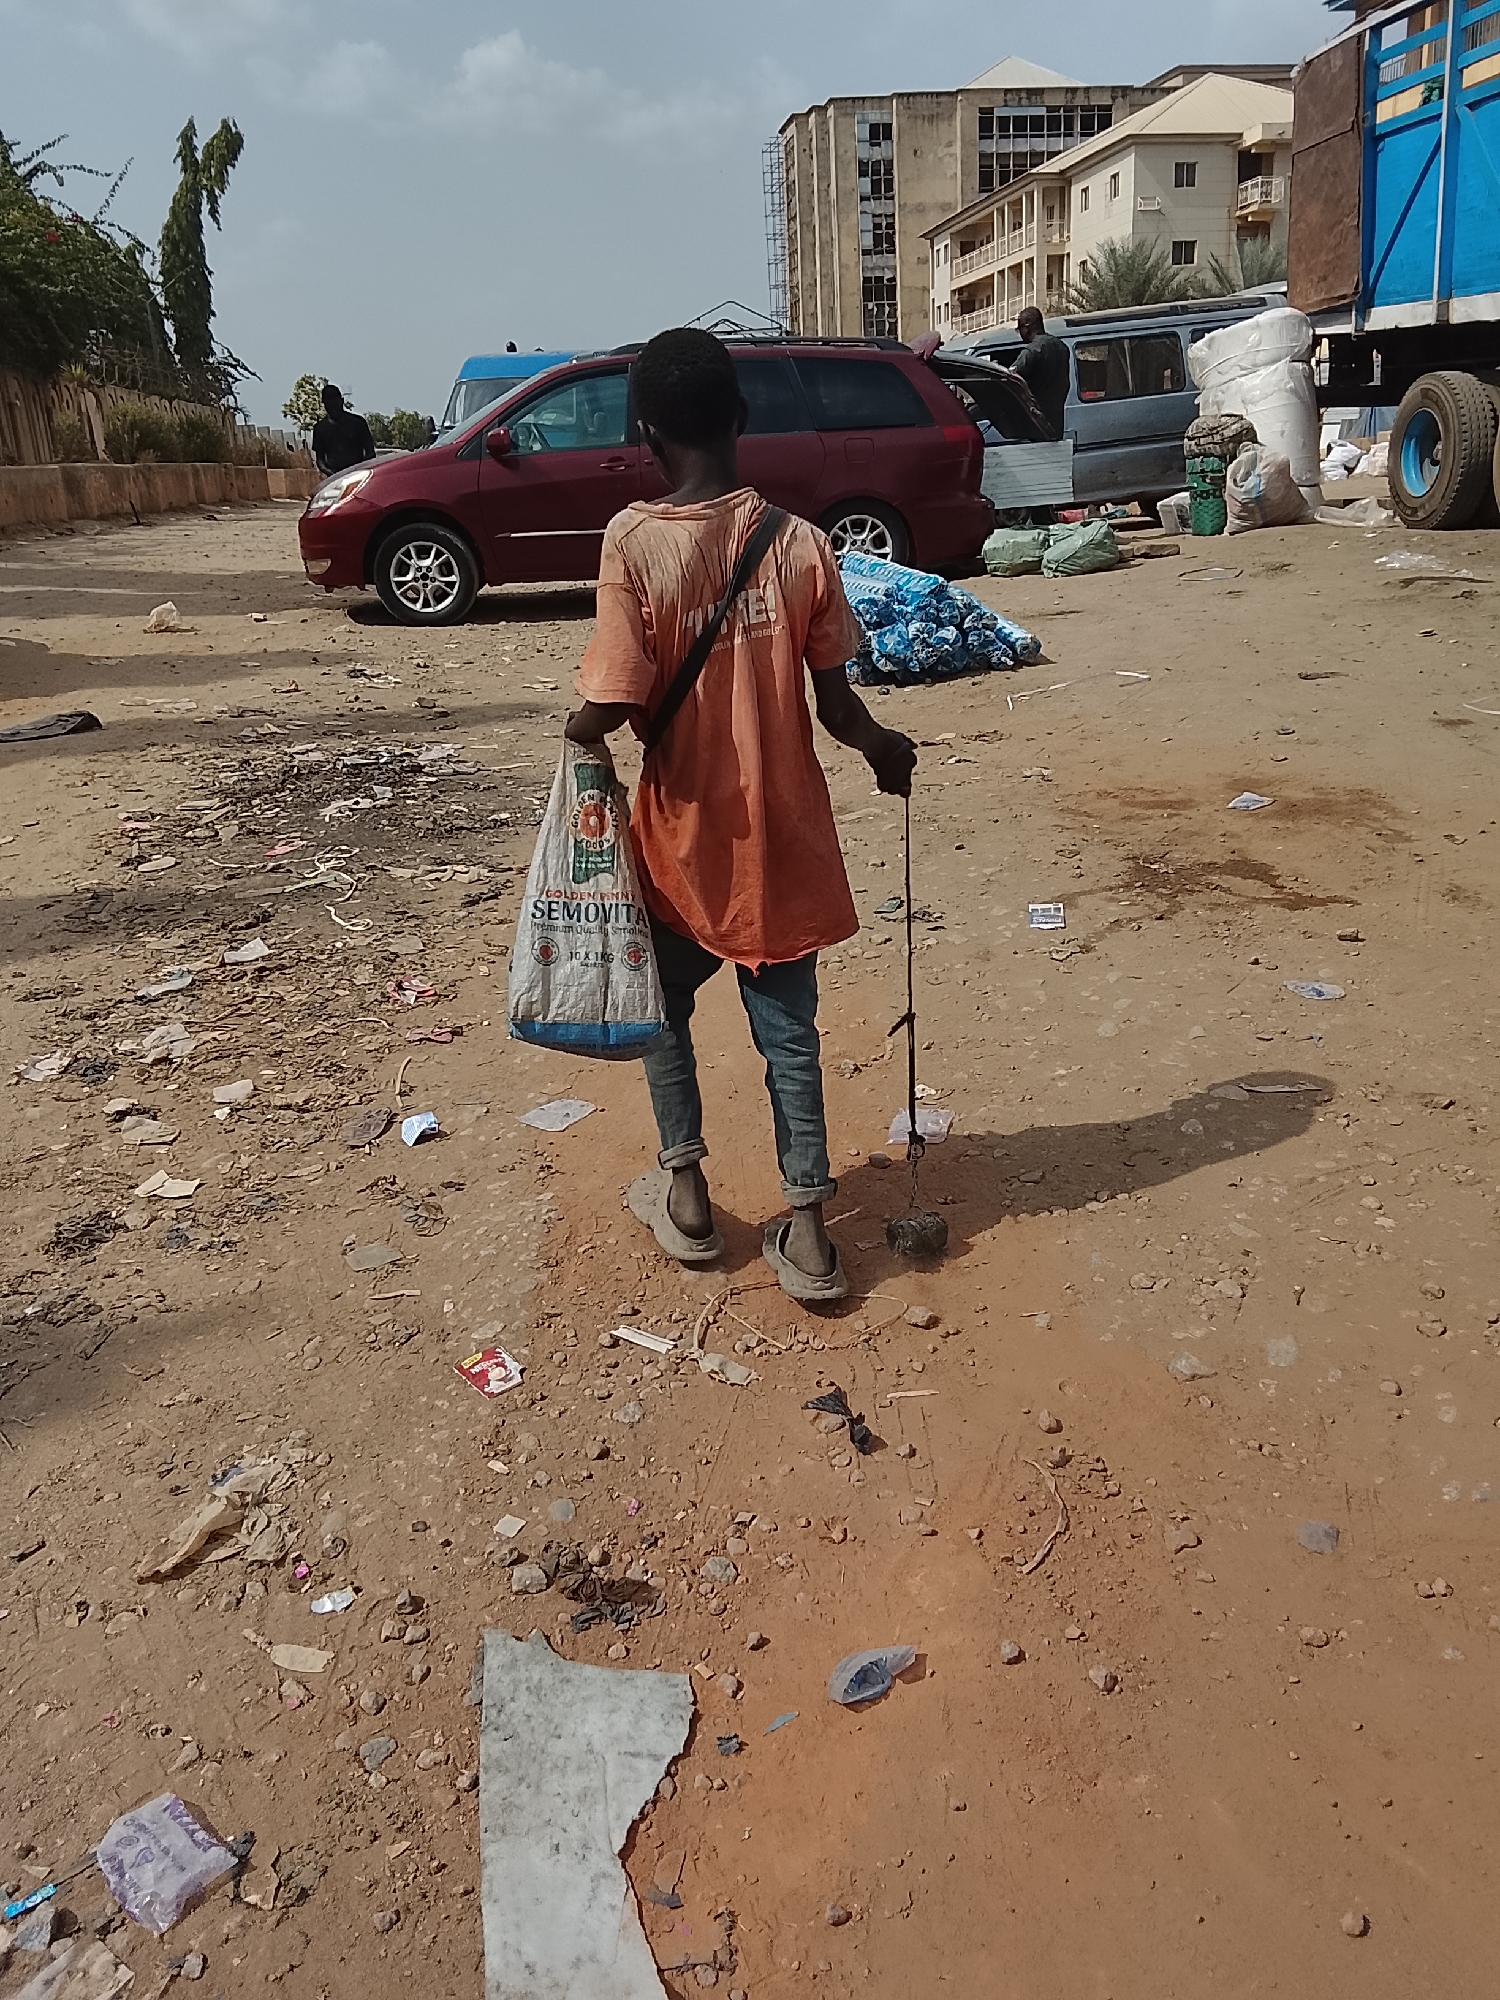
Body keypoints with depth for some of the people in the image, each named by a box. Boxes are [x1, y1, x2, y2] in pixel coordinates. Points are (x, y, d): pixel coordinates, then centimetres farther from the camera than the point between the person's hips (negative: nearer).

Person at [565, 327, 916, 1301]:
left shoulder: (634, 543, -15)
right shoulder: (799, 543, -6)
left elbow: (611, 708, -20)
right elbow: (834, 704, -4)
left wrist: (577, 728, 3)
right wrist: (885, 748, 17)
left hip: (685, 835, -2)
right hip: (782, 835, 2)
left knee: (665, 1003, 23)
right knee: (789, 1031, 13)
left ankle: (685, 1192, 31)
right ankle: (807, 1226, 15)